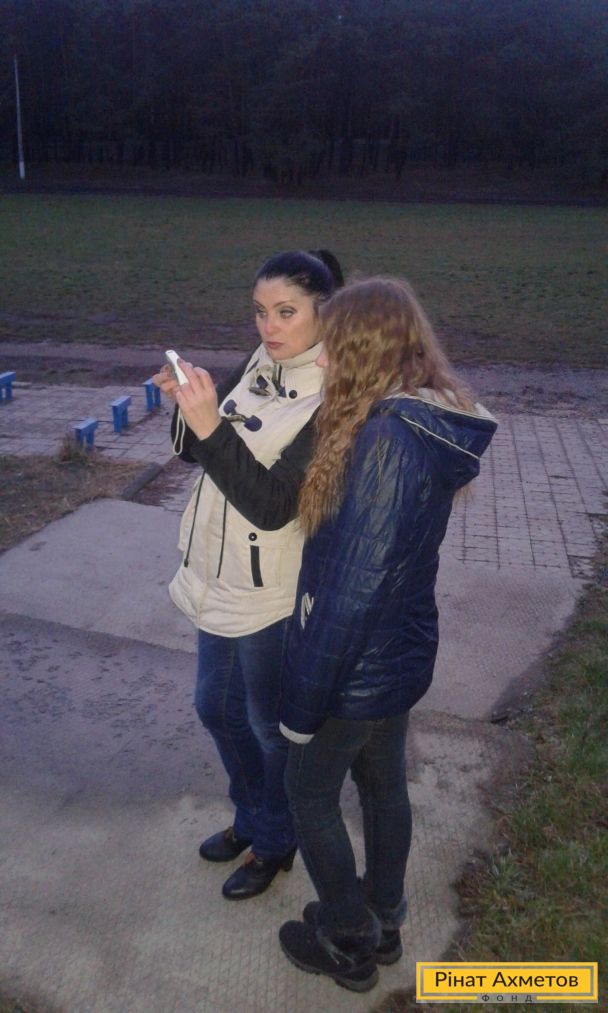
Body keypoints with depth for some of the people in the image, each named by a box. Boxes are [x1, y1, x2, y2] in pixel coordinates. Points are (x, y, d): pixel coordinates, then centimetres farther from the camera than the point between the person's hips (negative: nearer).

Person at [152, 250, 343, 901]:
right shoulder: (257, 366, 1)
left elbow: (272, 505, -26)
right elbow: (193, 453, 8)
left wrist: (211, 425, -34)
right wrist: (187, 404, -12)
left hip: (271, 596, -7)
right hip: (220, 578, 8)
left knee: (270, 726, 13)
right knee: (216, 707, 23)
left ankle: (275, 843, 40)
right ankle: (250, 818, 48)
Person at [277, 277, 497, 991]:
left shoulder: (386, 437, -29)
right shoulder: (429, 423, 1)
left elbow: (353, 587, -27)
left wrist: (303, 700, -17)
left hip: (358, 666, -8)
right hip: (402, 653, 8)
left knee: (309, 793, 14)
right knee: (383, 784, 24)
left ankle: (348, 944, 35)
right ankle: (382, 921, 46)